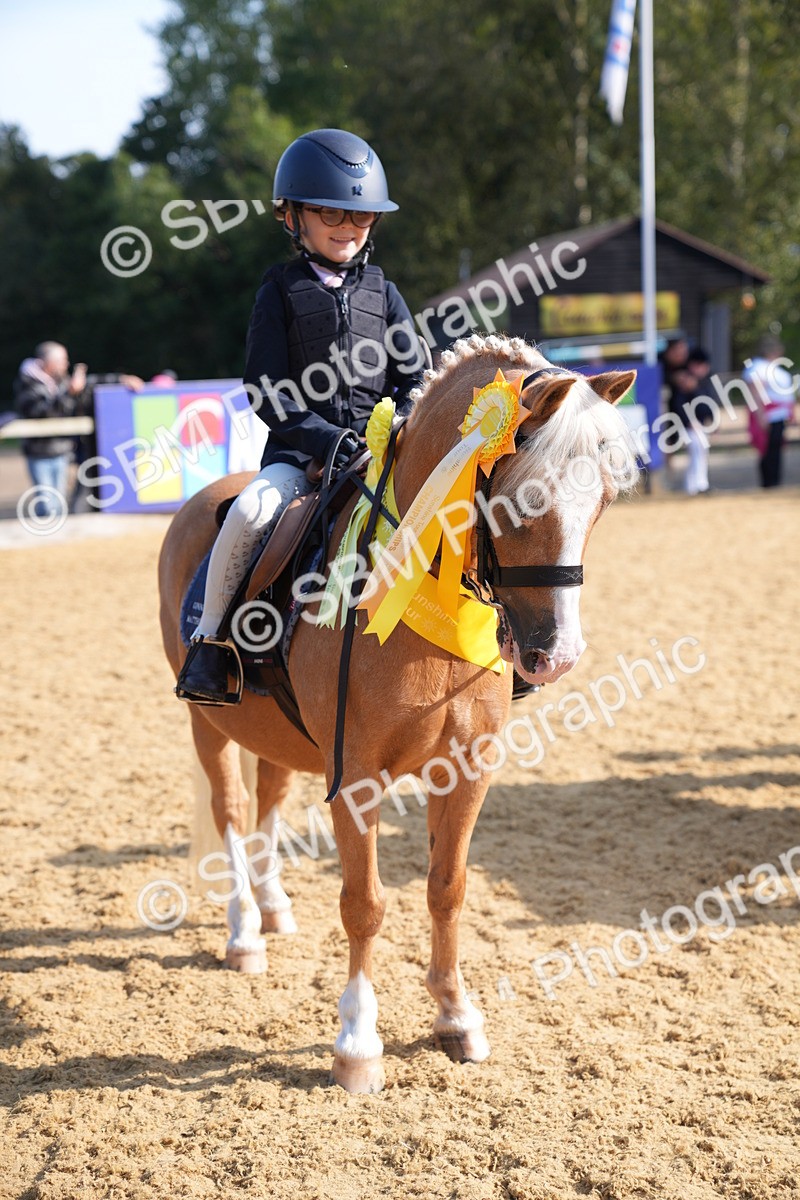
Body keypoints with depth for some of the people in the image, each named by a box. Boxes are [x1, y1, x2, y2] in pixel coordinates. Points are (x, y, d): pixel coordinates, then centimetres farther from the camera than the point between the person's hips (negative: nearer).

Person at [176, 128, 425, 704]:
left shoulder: (383, 293, 15)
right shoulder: (281, 291, 6)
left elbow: (416, 376, 12)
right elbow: (266, 389, -2)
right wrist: (319, 434, -16)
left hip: (378, 446, 3)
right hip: (299, 448, -3)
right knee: (251, 510, -32)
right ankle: (210, 636, -15)